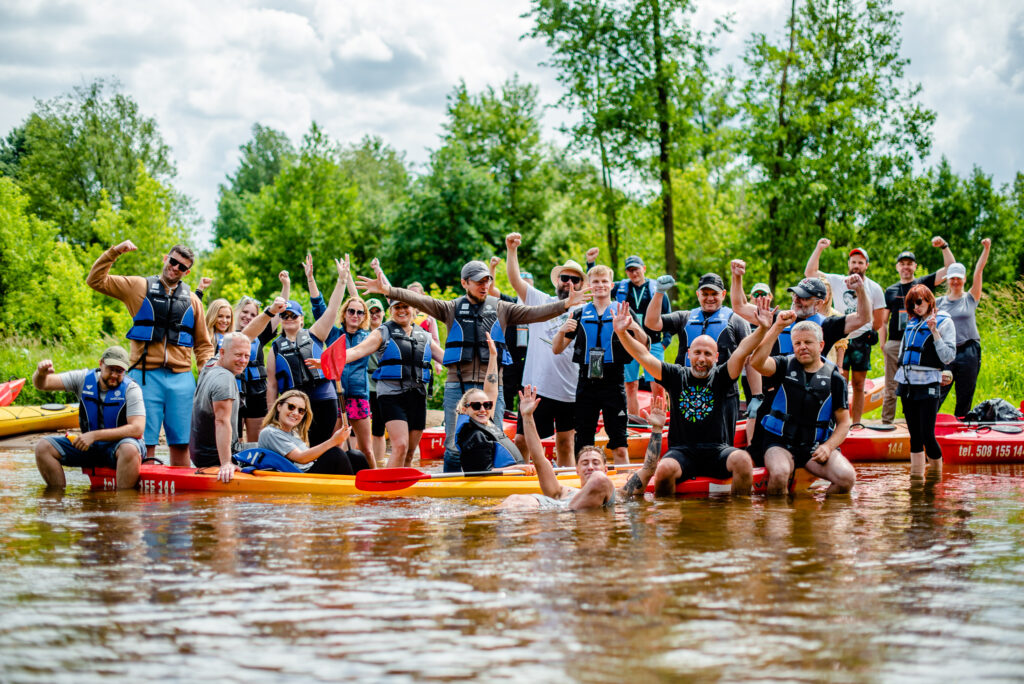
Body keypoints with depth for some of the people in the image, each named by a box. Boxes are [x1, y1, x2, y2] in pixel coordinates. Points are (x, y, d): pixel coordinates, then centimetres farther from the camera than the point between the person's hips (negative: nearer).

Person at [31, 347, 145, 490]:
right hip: (89, 445, 4)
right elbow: (42, 384, -2)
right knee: (43, 447, -12)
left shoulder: (131, 389, -10)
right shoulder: (84, 379, 0)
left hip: (119, 443, -4)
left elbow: (137, 429, -21)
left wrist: (94, 435, -26)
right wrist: (41, 373, -30)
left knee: (129, 449, -40)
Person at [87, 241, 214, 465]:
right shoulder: (139, 287, 9)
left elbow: (203, 344, 18)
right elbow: (96, 281, 6)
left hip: (181, 379, 2)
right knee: (145, 442, -5)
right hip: (146, 376, -2)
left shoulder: (191, 299, 15)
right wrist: (114, 252, -4)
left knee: (180, 444, 3)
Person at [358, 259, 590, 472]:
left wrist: (564, 304, -11)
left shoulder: (502, 309, 10)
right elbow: (421, 301, -2)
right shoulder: (451, 309, 8)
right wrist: (388, 291, -16)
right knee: (454, 446, -1)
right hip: (458, 386, -1)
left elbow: (534, 313, 2)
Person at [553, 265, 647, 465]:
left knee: (620, 446, -4)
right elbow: (556, 349, 10)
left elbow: (644, 346, -2)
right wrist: (562, 330, -11)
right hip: (587, 382, 2)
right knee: (582, 445, 4)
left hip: (614, 382, -2)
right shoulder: (580, 314, 11)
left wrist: (635, 327, -22)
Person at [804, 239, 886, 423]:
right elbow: (809, 273, -3)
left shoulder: (874, 288, 4)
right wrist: (819, 248, -7)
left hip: (861, 341, 0)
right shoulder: (836, 282, 3)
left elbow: (879, 320, 9)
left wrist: (868, 333, 11)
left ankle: (856, 424, 9)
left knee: (858, 385, 5)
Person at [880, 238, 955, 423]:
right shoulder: (890, 290, 15)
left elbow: (950, 269, 2)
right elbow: (884, 320, 16)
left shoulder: (923, 283, 9)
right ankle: (886, 423, 5)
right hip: (894, 344, 2)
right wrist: (883, 343, 7)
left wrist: (944, 246, -7)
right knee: (891, 388, 2)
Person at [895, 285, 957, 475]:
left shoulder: (944, 322, -1)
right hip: (907, 385, 6)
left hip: (928, 386, -6)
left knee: (927, 436, -10)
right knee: (915, 437, 8)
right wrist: (899, 378, 19)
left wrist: (935, 332, -15)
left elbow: (948, 357, -8)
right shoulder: (912, 323, 16)